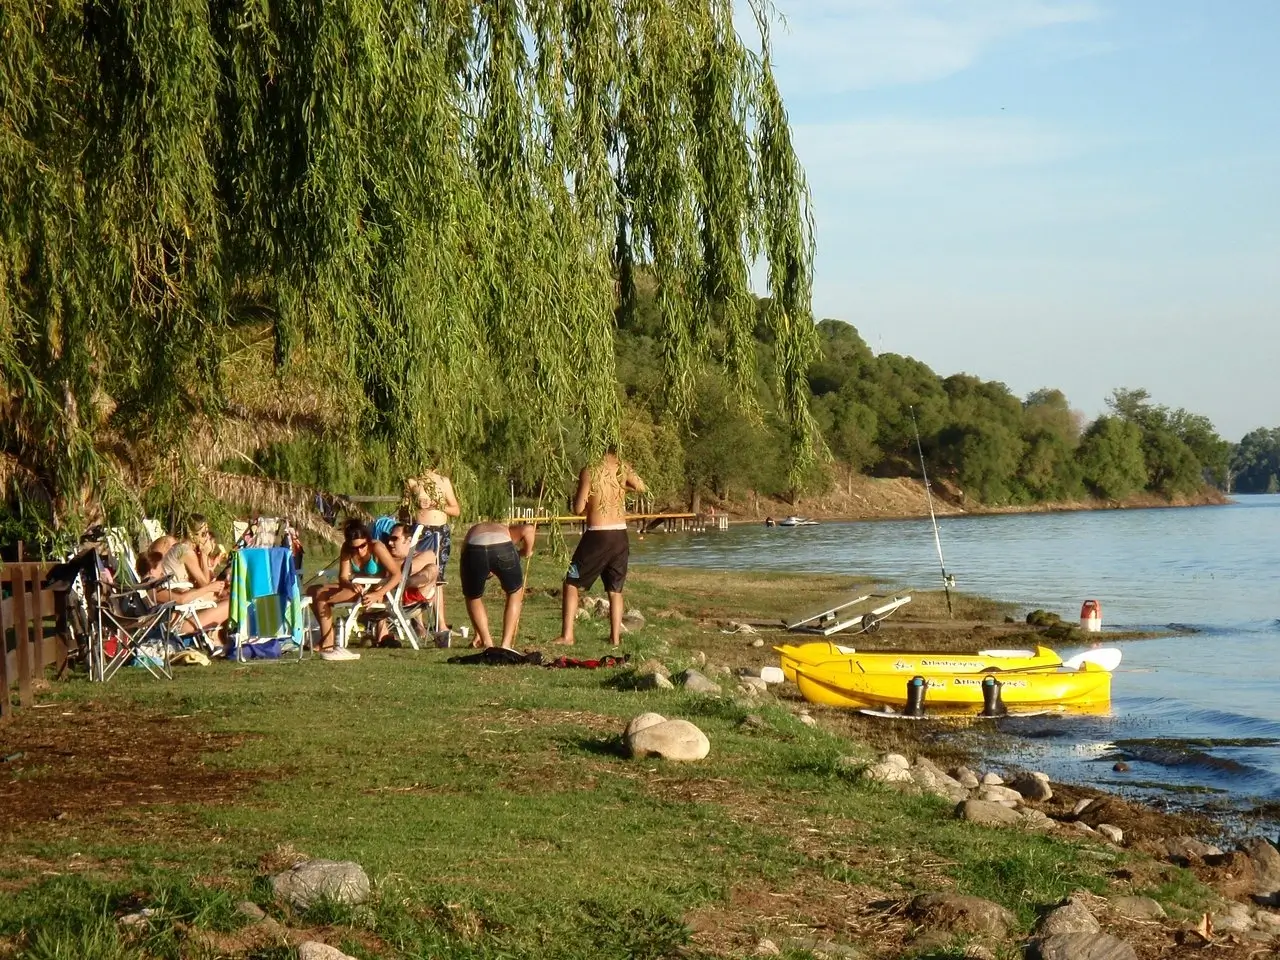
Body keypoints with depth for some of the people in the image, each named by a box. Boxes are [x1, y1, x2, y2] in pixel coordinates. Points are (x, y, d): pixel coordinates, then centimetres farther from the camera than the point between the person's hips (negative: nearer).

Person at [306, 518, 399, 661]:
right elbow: (342, 578, -9)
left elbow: (397, 574, -23)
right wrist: (351, 585, -34)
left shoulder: (377, 547, -20)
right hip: (358, 586, 8)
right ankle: (327, 640, -7)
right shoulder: (346, 549, -4)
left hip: (376, 589, -8)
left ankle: (327, 644, -16)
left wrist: (377, 595, -33)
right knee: (313, 591, -2)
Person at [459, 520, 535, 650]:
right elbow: (528, 529, 12)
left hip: (474, 550, 1)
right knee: (515, 593, 27)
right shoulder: (509, 530, 42)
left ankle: (487, 642, 25)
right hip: (503, 549, -1)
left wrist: (478, 634, 50)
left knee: (472, 598, 30)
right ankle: (506, 644, 22)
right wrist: (527, 552, 31)